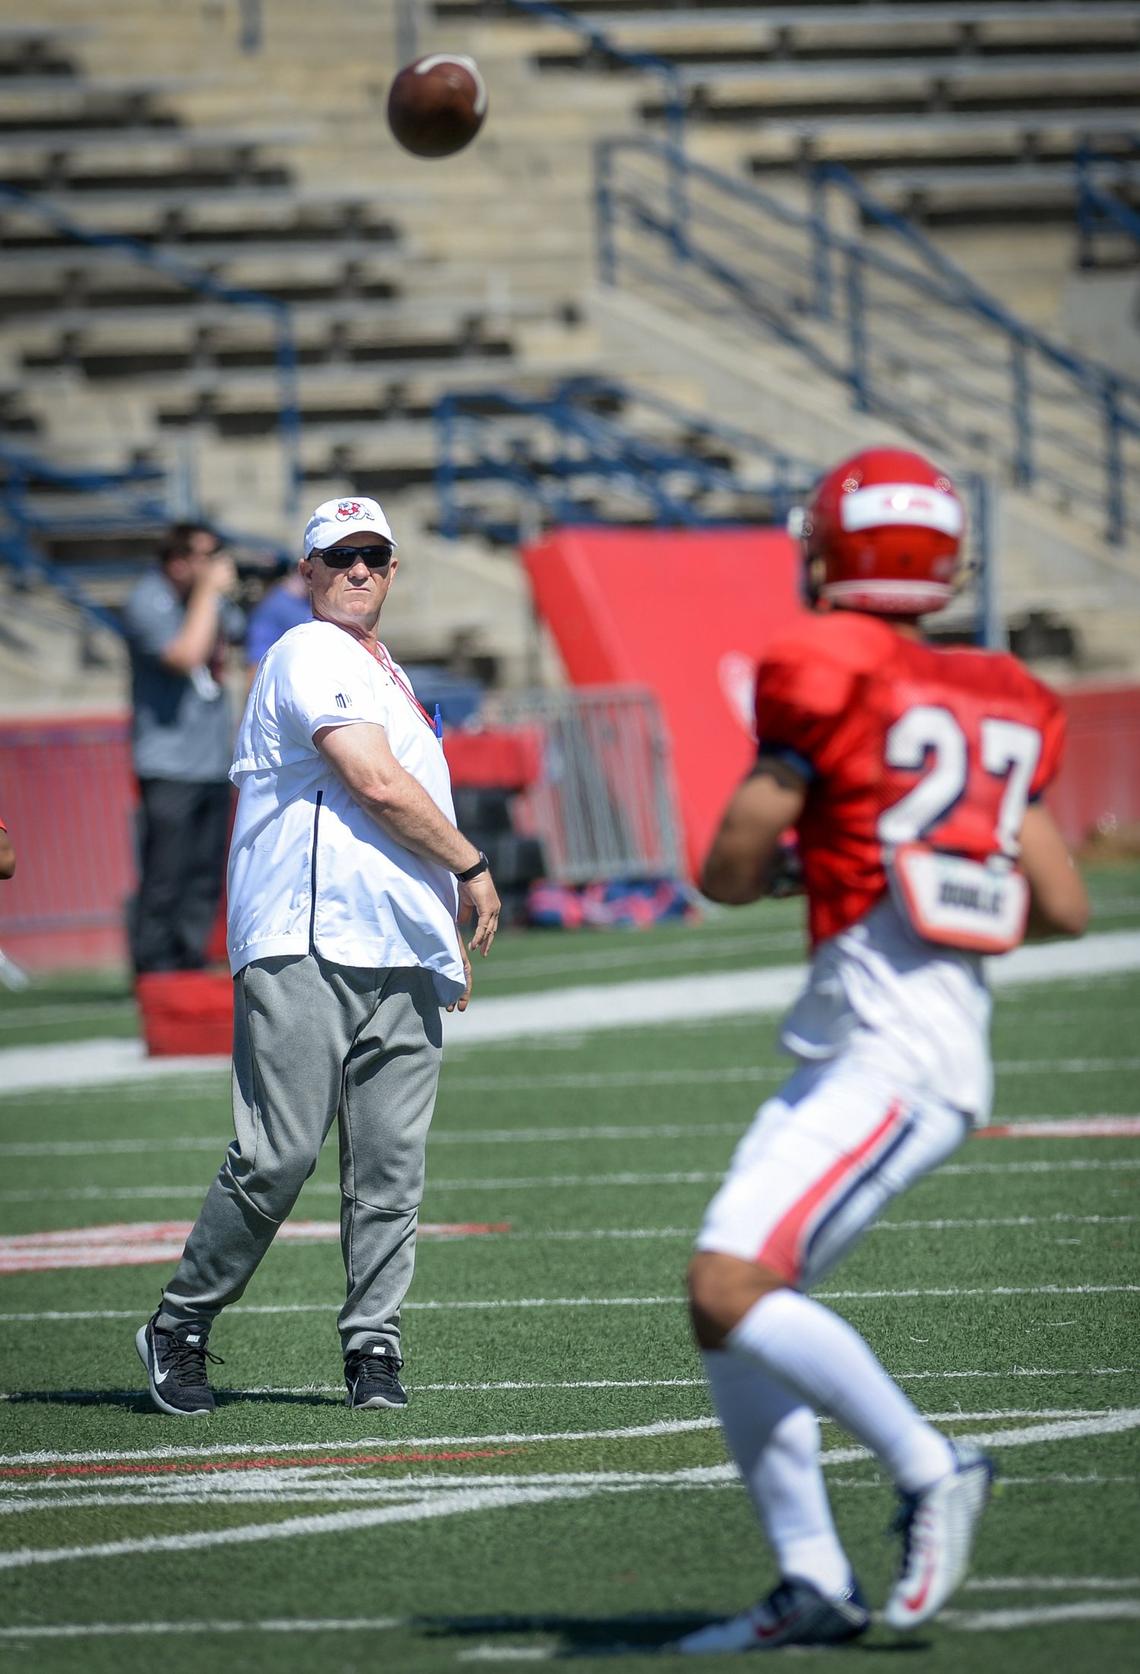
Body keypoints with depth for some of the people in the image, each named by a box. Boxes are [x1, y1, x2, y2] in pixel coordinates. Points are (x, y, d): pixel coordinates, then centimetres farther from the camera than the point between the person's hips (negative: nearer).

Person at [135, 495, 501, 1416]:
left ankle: (374, 1349, 1)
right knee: (279, 1155, -12)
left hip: (404, 959, 9)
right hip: (309, 948, -9)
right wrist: (473, 869, -4)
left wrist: (451, 932, 23)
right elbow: (375, 785, -13)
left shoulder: (387, 676, 27)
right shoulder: (311, 655, -3)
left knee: (391, 1166, 0)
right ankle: (180, 1328, 0)